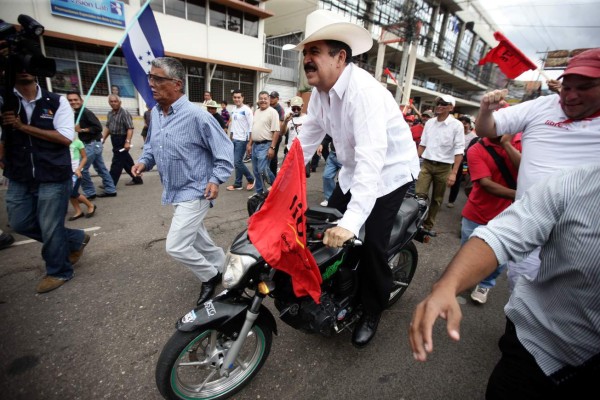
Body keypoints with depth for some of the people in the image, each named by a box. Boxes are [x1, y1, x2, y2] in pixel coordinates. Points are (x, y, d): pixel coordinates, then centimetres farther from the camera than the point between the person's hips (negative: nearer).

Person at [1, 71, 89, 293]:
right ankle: (76, 238, 32)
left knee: (50, 227, 4)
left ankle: (58, 271, 25)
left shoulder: (56, 102, -3)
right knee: (20, 223, 12)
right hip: (19, 177, 5)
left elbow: (66, 138, -12)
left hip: (53, 176, -4)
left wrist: (23, 126, -13)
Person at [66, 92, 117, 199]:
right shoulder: (77, 114, 14)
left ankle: (89, 193, 5)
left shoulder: (86, 112, -14)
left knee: (81, 169, -6)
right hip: (93, 144, 10)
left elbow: (98, 127, -22)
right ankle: (110, 190, 16)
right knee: (101, 168, 11)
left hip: (92, 144, -10)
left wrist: (82, 130, -20)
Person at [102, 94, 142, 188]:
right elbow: (107, 127, 19)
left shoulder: (124, 113, -13)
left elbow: (130, 128, -21)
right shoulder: (110, 114, 13)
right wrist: (103, 138, 9)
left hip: (122, 140, -9)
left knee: (117, 163, -5)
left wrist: (128, 141, -28)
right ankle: (137, 178, 27)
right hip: (115, 140, 9)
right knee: (126, 161, 15)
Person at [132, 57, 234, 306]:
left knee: (176, 246, -9)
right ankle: (221, 266, 44)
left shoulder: (196, 115, -19)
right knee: (197, 238, 20)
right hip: (174, 193, 9)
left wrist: (216, 180, -24)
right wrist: (144, 161, -1)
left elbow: (224, 150, -15)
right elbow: (152, 145, 18)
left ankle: (210, 275, 16)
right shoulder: (155, 113, 5)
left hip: (195, 192, -8)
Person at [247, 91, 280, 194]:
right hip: (255, 145, 8)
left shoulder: (272, 112, -9)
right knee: (256, 171, 10)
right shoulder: (256, 112, 15)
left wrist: (272, 147, -20)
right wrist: (250, 144, 16)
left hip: (265, 145, -8)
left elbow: (276, 131, -15)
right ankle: (259, 193, 21)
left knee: (262, 170, -14)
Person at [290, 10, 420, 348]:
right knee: (325, 229, 7)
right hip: (353, 171, 8)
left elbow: (371, 158, -40)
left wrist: (351, 221, -49)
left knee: (372, 244, -12)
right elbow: (307, 138, 3)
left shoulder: (363, 91, -29)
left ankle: (372, 313, 16)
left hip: (390, 171, -7)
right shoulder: (320, 91, -2)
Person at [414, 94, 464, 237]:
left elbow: (459, 151, -10)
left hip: (443, 167, -2)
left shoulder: (456, 125, -6)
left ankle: (428, 226, 19)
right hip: (426, 164, 2)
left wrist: (454, 173, -16)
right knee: (419, 194, -7)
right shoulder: (429, 122, 7)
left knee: (437, 199, 8)